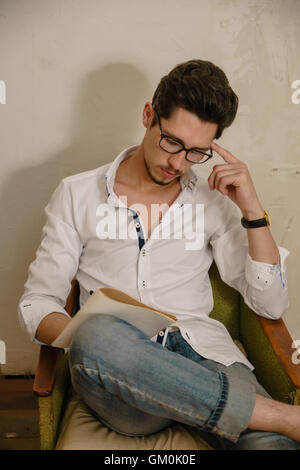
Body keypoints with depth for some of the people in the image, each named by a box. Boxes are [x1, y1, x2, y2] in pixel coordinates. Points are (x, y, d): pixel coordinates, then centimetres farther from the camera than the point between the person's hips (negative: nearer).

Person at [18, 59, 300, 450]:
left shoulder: (213, 201, 13)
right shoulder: (77, 195, 9)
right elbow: (37, 302, 7)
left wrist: (253, 210, -1)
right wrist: (89, 340, -15)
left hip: (202, 358, -1)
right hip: (118, 374, 3)